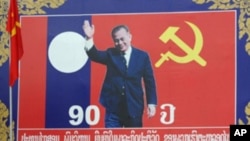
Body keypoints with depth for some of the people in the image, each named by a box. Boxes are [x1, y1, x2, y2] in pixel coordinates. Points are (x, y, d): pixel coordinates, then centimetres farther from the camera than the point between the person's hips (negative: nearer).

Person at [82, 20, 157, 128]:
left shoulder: (142, 56, 3)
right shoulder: (111, 54, 5)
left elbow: (149, 81, 3)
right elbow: (95, 55, -14)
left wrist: (151, 103, -3)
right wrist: (89, 38, -33)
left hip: (134, 107, 0)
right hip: (113, 108, 0)